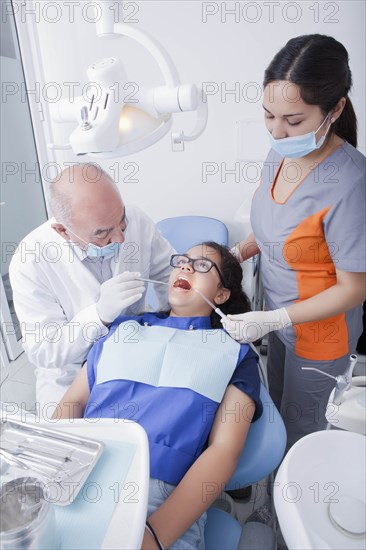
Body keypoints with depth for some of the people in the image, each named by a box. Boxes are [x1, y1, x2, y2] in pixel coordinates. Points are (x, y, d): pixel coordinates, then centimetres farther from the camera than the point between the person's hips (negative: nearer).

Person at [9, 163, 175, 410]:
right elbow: (42, 353, -19)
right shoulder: (30, 262, -24)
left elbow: (172, 273, -1)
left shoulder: (137, 221, -15)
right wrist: (100, 314, -35)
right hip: (71, 374, -2)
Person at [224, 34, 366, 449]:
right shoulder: (280, 152, -10)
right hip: (279, 317, 7)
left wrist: (272, 320, -26)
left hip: (319, 333, -7)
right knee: (277, 403, 31)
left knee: (301, 424, 21)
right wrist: (238, 252, -8)